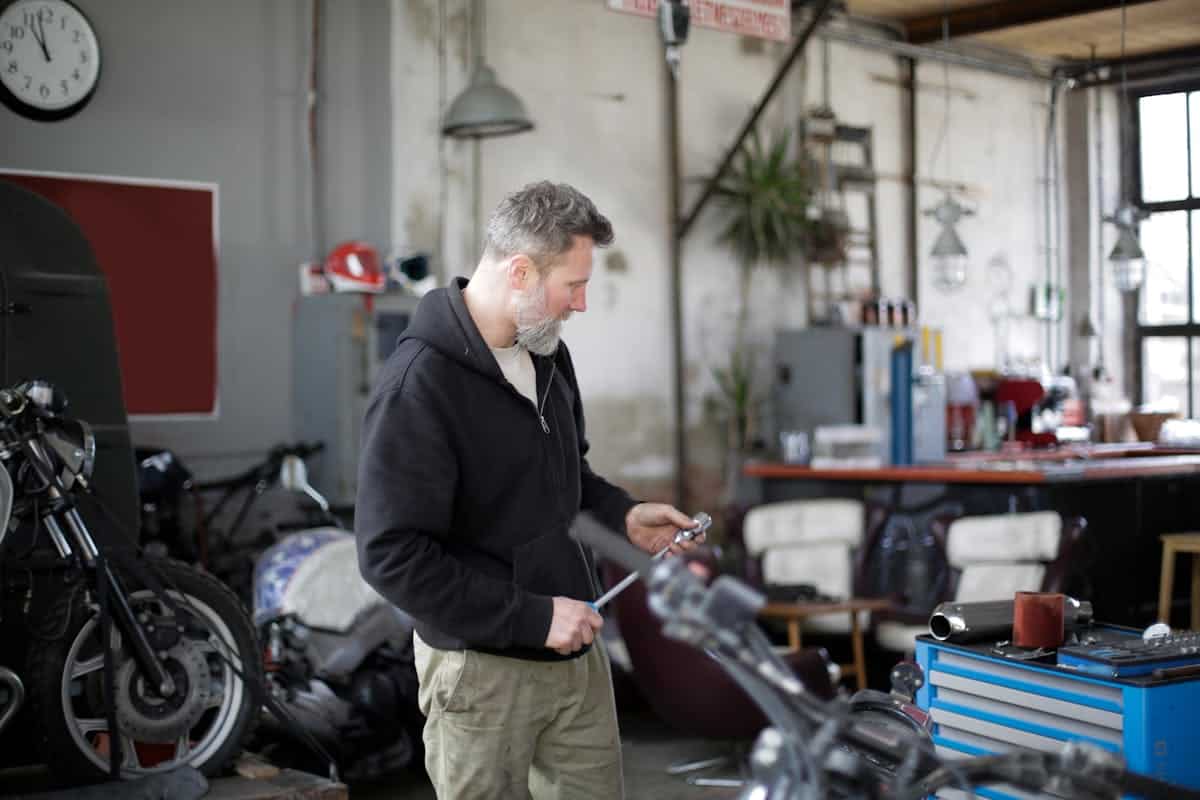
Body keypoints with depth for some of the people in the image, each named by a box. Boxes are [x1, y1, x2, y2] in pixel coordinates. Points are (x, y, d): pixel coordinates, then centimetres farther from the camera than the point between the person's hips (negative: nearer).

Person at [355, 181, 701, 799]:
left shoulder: (547, 352, 6)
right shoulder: (417, 385, -21)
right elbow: (391, 557, -24)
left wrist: (622, 515, 3)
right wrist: (532, 618, -22)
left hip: (576, 649, 7)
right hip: (484, 669, -7)